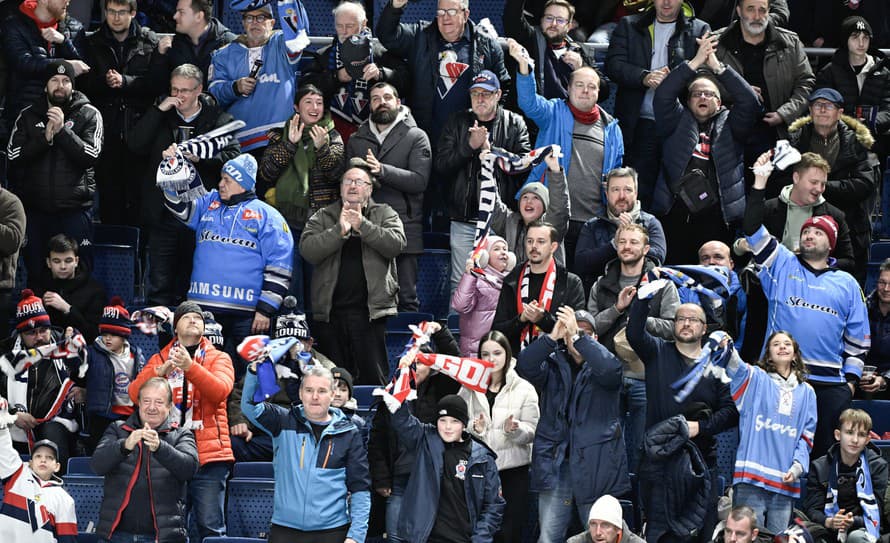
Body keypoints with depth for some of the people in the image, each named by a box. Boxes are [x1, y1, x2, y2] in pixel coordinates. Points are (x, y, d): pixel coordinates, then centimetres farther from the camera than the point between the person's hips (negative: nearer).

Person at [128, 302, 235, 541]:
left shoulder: (219, 358, 9)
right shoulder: (159, 359, 15)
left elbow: (221, 390, -12)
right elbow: (135, 394, 0)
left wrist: (190, 366, -25)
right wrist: (160, 371, -17)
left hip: (208, 455, -3)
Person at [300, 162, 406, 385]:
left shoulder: (385, 214, 11)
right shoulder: (323, 217, 13)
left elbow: (397, 243, -7)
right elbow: (308, 250, -3)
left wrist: (362, 225, -12)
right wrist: (340, 230, -13)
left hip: (370, 311, -2)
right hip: (330, 311, 2)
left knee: (374, 378, -5)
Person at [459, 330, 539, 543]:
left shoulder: (524, 389, 3)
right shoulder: (469, 388, 8)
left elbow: (531, 433, 0)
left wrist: (514, 429, -20)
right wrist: (474, 428, -15)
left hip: (513, 469, -1)